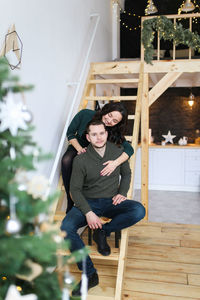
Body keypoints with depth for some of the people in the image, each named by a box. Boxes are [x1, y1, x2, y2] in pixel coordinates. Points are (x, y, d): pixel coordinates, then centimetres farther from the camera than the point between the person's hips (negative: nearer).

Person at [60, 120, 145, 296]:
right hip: (88, 202, -1)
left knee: (139, 210, -27)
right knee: (66, 228, -28)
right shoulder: (80, 160, -8)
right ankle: (90, 274, -14)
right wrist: (88, 213, -18)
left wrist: (122, 193, -2)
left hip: (111, 202, 1)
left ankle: (102, 232, -10)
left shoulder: (118, 152, -1)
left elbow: (126, 173, 16)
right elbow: (75, 189, -6)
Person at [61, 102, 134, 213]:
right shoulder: (85, 114, -23)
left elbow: (129, 149, -31)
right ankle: (71, 201, -24)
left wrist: (116, 162, -50)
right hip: (78, 147, 0)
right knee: (66, 161, -34)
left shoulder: (114, 132, -23)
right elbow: (70, 133, -11)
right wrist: (79, 148, -27)